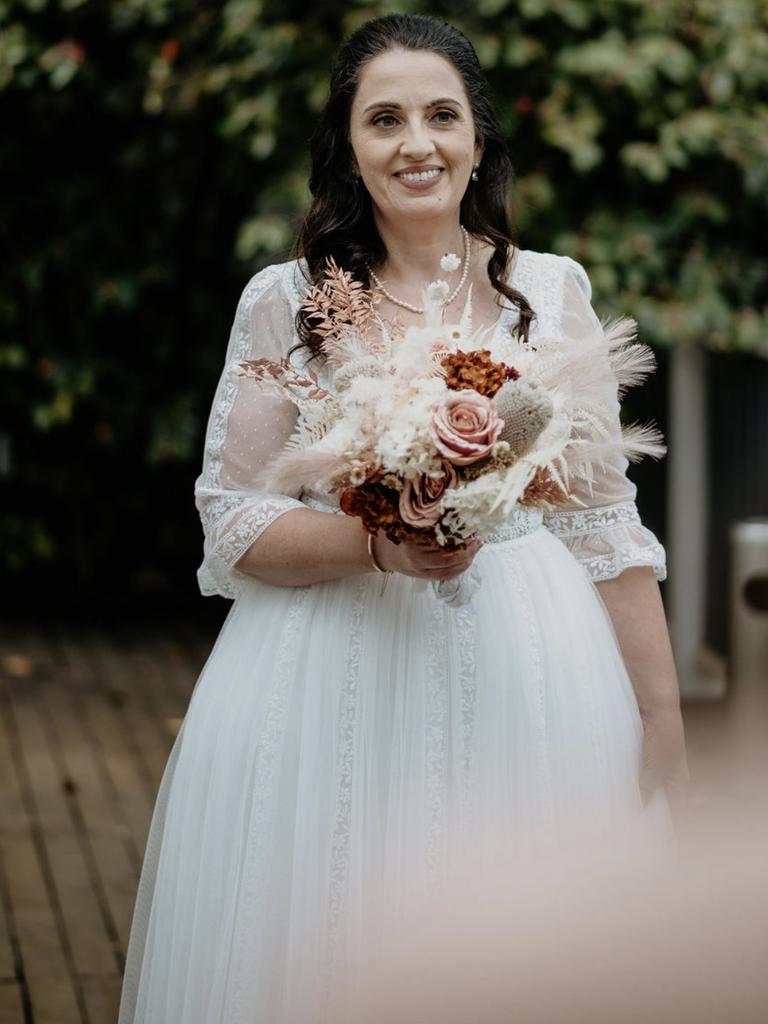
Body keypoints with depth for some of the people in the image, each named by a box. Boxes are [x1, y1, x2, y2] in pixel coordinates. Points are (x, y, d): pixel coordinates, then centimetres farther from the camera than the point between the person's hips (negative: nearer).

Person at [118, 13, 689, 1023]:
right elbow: (232, 525, 0)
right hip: (335, 683, -1)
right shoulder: (286, 300, 1)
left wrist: (664, 718, 4)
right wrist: (377, 542, -18)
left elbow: (606, 520, 7)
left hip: (525, 675, 2)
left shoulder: (553, 289, 6)